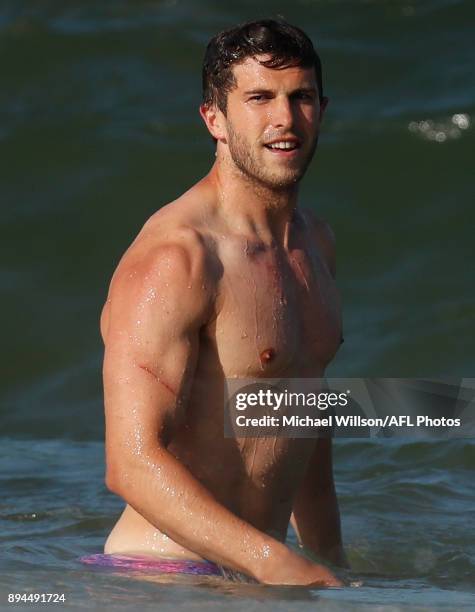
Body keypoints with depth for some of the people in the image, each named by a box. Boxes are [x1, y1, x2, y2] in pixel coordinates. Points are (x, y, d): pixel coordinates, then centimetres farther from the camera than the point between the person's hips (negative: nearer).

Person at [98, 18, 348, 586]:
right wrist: (274, 562, -31)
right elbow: (133, 463, -23)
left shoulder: (315, 241, 14)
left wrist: (333, 566, 25)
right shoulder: (174, 257, -14)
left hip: (252, 571, 8)